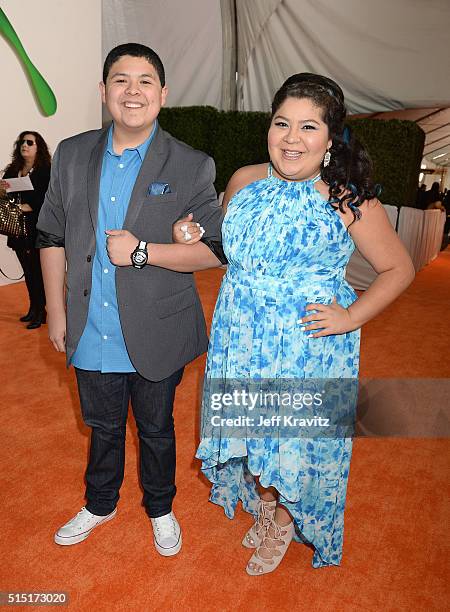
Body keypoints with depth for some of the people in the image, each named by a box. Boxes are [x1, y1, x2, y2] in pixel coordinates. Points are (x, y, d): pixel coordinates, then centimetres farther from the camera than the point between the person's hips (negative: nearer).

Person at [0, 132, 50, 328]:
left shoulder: (46, 171, -7)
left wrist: (26, 207, -18)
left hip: (38, 230, -6)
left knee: (38, 271, -1)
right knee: (28, 271, 14)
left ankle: (40, 312, 9)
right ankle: (33, 309, 25)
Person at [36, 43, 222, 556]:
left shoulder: (191, 167, -9)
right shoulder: (71, 155, 2)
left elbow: (215, 248, -11)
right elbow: (51, 237, 6)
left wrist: (142, 252, -22)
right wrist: (56, 312, 4)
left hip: (155, 338, -3)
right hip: (91, 336, 3)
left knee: (156, 430, 19)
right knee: (103, 427, 23)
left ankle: (160, 509, 47)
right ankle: (100, 505, 51)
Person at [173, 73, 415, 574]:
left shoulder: (349, 200, -13)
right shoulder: (244, 182, -1)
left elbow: (399, 268, -4)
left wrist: (352, 316, -15)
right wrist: (193, 237, -4)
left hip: (307, 346, -4)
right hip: (241, 336, 4)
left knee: (296, 438, 11)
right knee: (246, 426, 19)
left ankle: (285, 518, 44)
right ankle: (263, 506, 50)